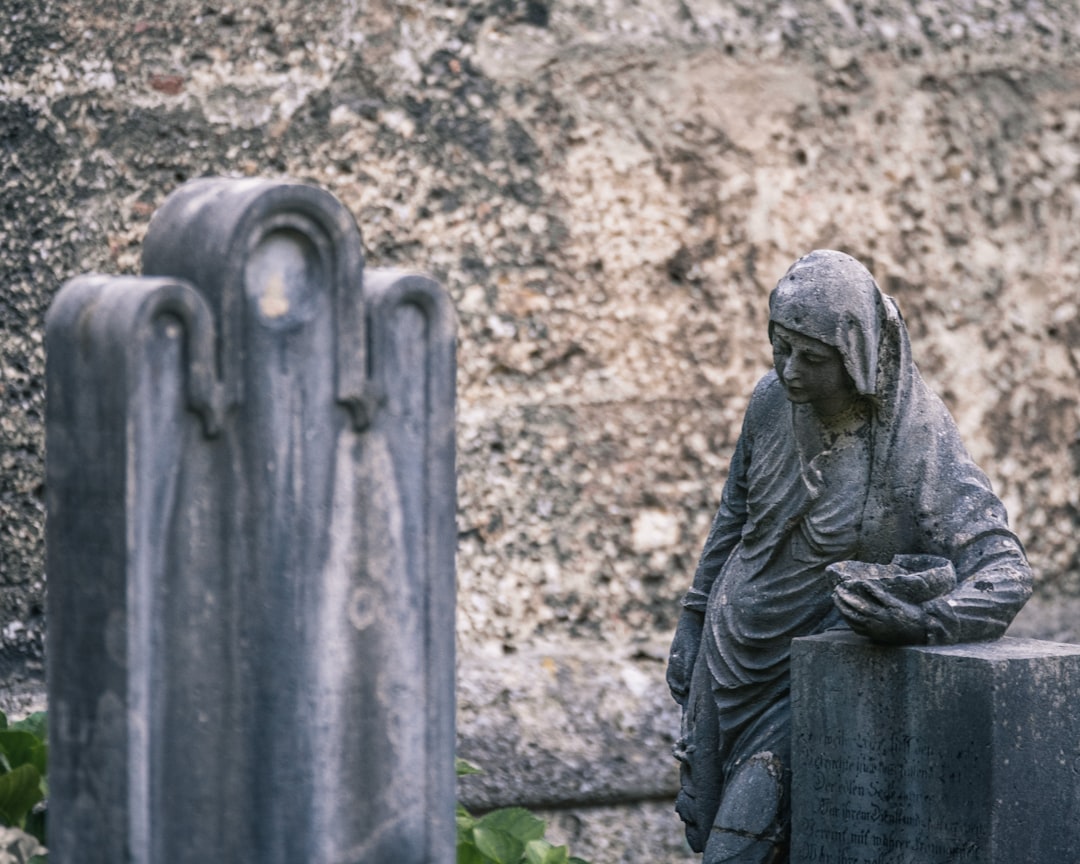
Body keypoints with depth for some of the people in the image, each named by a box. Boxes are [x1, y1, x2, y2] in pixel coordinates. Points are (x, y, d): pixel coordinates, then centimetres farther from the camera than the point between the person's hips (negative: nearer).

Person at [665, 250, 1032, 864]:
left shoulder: (915, 445, -23)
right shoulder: (773, 401, -6)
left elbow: (1009, 572, -28)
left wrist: (923, 620, -46)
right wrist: (695, 618, 16)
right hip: (727, 665, 6)